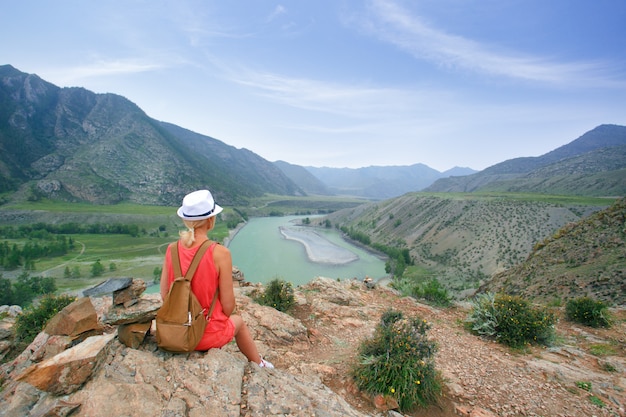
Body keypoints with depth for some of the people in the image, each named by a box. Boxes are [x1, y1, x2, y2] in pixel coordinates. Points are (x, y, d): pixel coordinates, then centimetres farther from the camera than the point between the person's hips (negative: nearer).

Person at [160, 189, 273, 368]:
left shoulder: (172, 250, -9)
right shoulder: (220, 253, -23)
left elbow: (164, 295, -1)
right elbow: (228, 306, -17)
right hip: (207, 334, -4)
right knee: (238, 321, 28)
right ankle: (258, 364, 50)